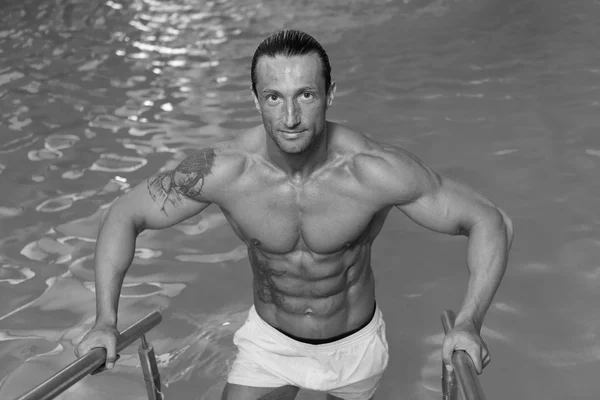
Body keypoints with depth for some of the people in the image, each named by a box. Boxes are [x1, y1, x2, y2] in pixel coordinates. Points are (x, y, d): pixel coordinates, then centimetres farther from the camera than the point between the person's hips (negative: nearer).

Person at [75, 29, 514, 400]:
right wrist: (106, 318, -21)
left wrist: (469, 322, -34)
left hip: (356, 345, 0)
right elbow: (125, 215, -12)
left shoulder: (373, 170, -30)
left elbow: (491, 222, -22)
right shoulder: (223, 170, -26)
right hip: (269, 343, 0)